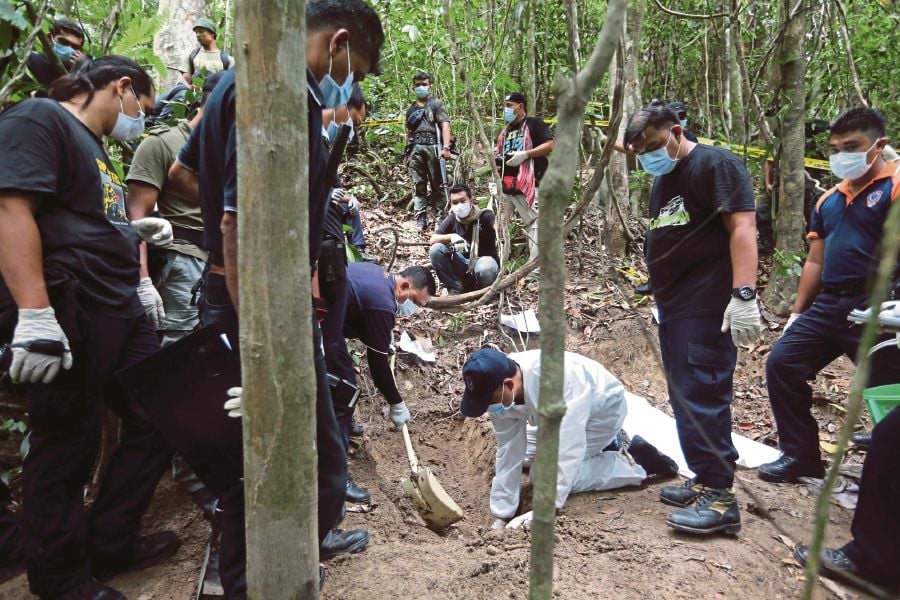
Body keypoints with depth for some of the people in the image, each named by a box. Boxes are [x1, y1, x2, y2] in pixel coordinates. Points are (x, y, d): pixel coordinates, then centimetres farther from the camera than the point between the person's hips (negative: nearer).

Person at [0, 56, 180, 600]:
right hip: (68, 315, -10)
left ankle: (110, 544, 28)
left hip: (121, 313, 10)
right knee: (70, 447, 2)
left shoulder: (95, 147, 24)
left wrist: (134, 229, 19)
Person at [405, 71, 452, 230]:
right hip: (415, 149, 4)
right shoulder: (411, 109, 25)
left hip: (432, 147, -4)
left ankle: (440, 217, -1)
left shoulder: (437, 103, 10)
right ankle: (421, 219, -5)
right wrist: (407, 153, 19)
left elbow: (445, 125, -3)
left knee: (437, 184, -3)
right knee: (418, 185, -3)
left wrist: (446, 147, -17)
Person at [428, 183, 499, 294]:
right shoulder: (452, 219, 0)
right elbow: (432, 240, -6)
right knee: (435, 250, -18)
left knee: (485, 270, -41)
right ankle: (457, 289, -7)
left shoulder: (484, 216, -13)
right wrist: (451, 236, -26)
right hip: (463, 262, 4)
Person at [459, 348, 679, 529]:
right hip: (565, 413, 8)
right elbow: (508, 450, -13)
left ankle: (632, 462, -5)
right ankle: (602, 444, 23)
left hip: (603, 410, -7)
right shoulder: (499, 389, -20)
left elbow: (567, 448, -42)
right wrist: (501, 515, -13)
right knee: (525, 456, 19)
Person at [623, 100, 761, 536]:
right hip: (672, 305, 9)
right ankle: (706, 480, 21)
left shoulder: (715, 165, -7)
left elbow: (742, 228, -17)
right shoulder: (662, 180, 20)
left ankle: (720, 497, -4)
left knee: (702, 397, -11)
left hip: (707, 306, -9)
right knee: (684, 397, 11)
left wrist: (744, 294, -25)